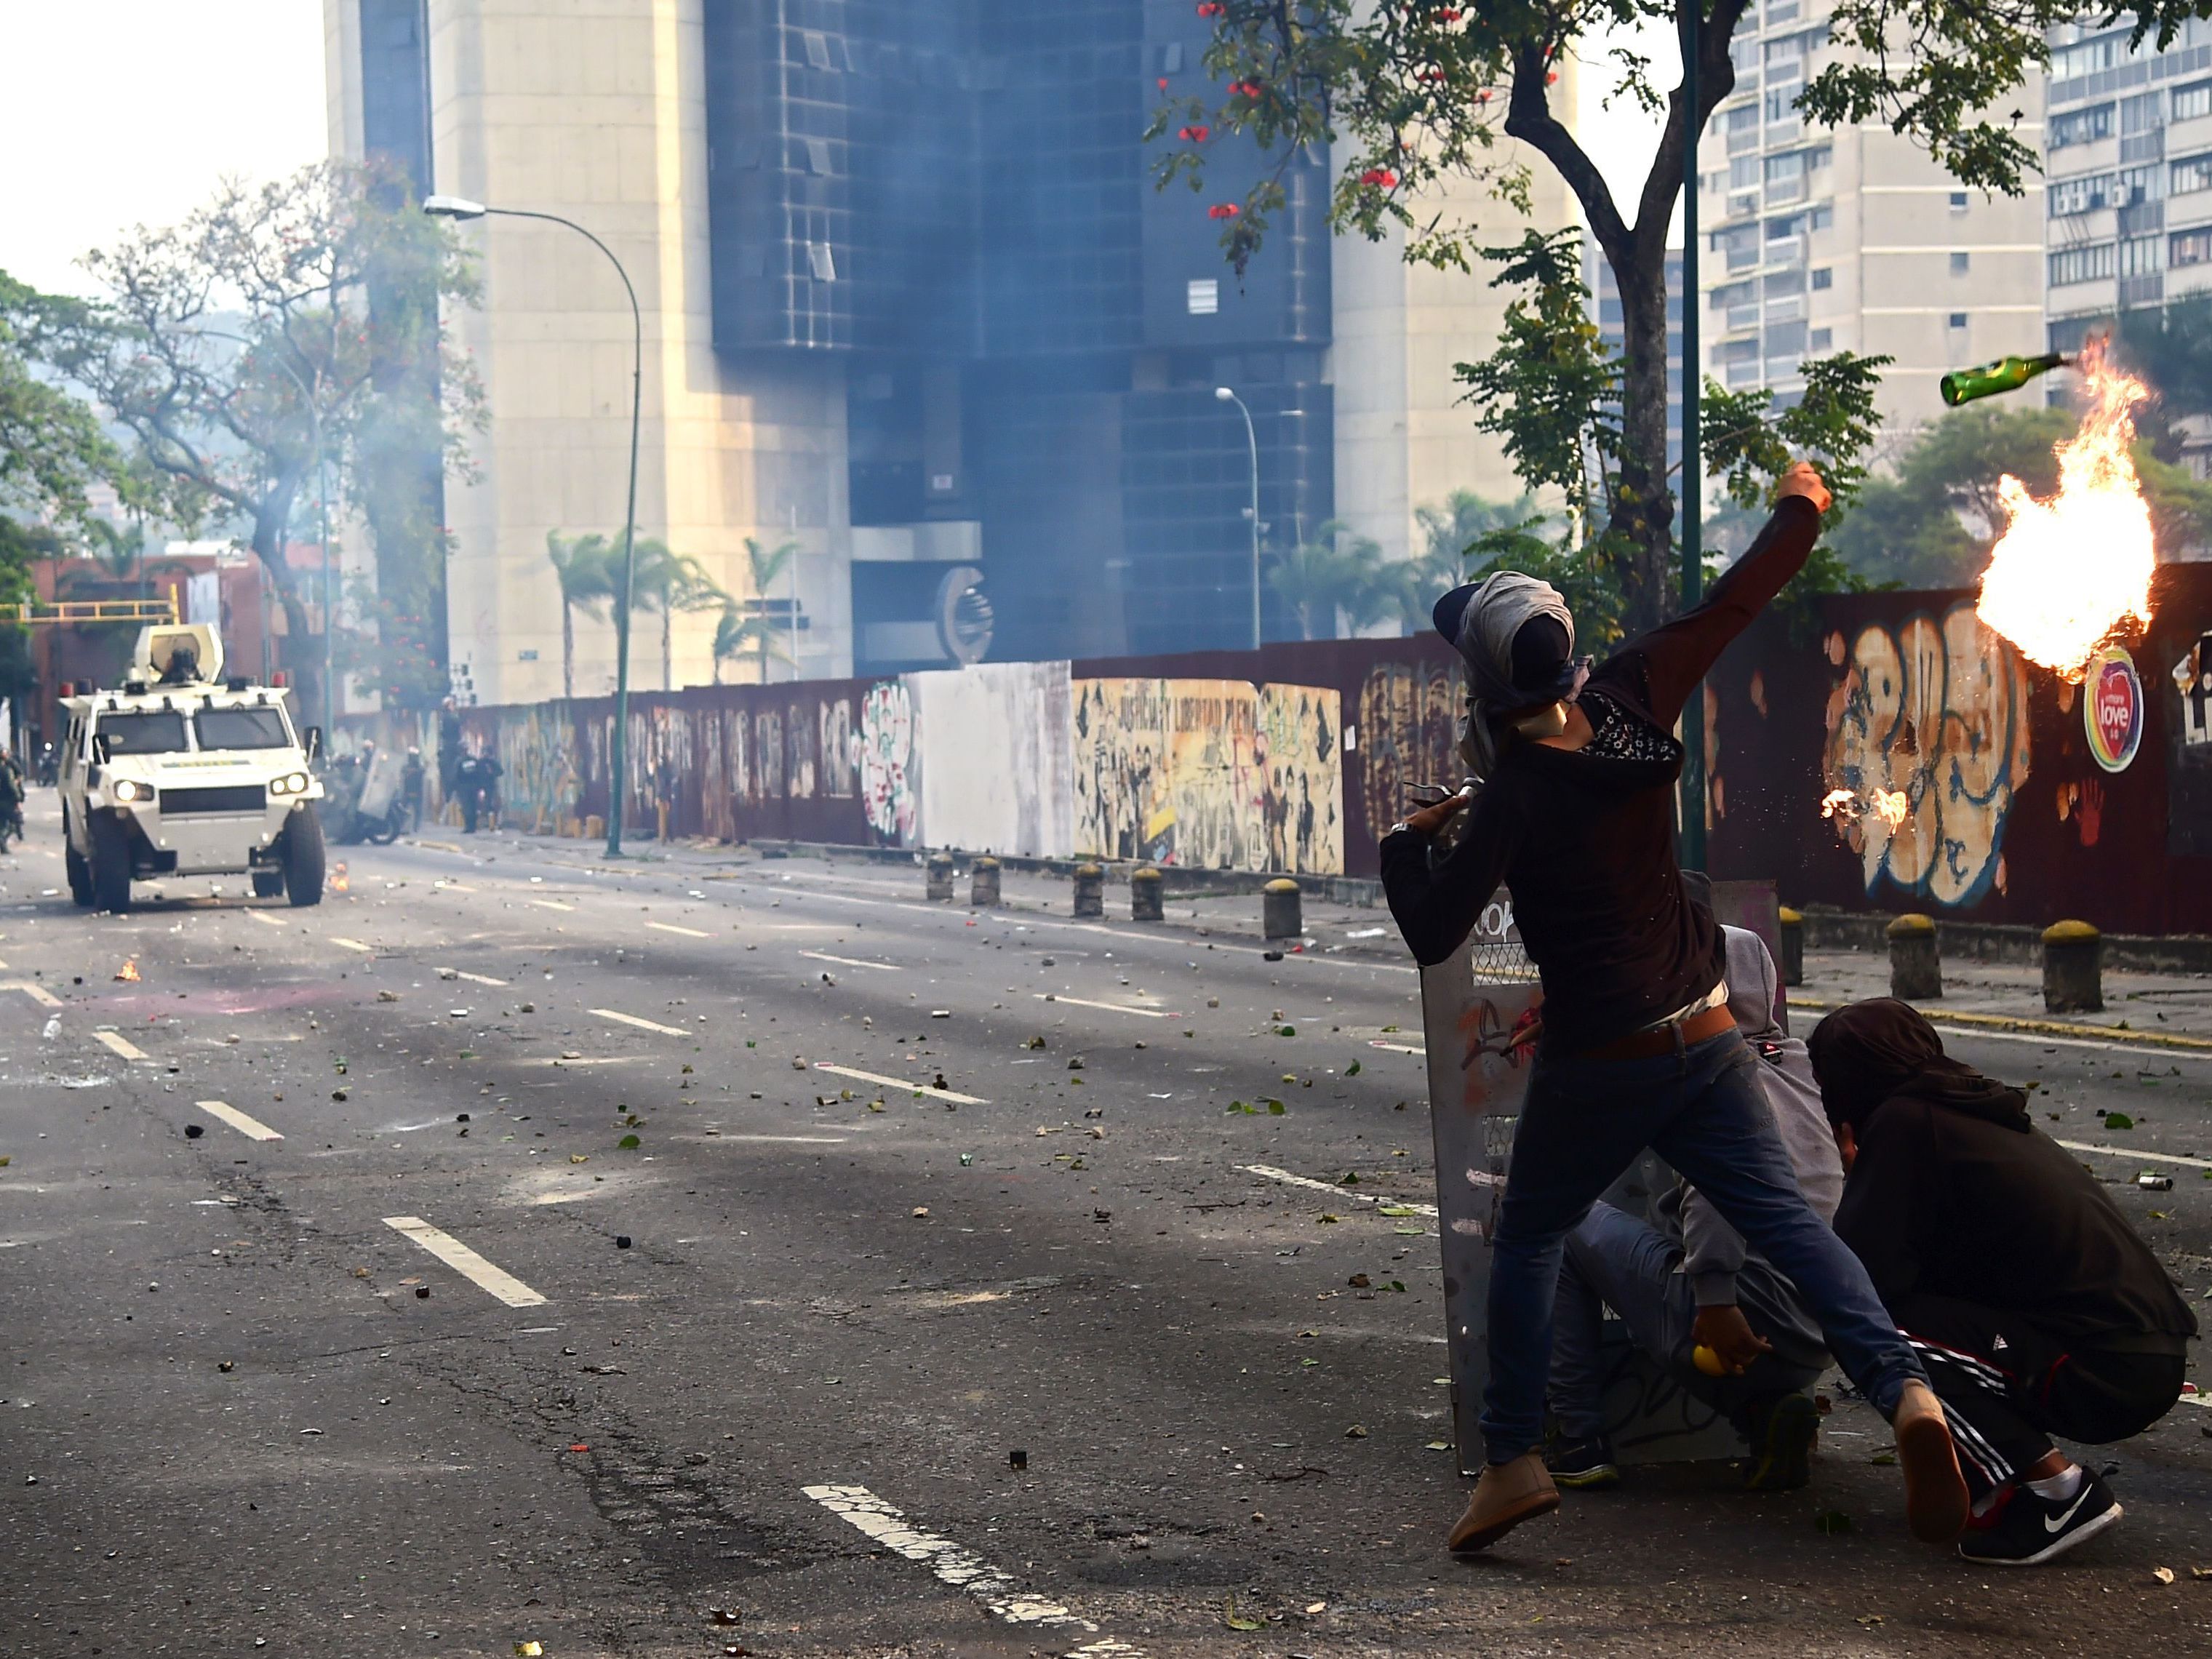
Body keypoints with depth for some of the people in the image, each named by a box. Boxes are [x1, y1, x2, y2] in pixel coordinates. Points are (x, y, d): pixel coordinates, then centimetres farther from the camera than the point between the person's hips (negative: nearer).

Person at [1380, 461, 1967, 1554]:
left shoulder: (1514, 798, -19)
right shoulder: (1631, 700, -5)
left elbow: (1433, 936, -18)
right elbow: (1731, 606, 8)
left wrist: (1407, 841, -1)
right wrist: (1799, 512, 23)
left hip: (1597, 1062, -5)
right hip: (1707, 1039, 5)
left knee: (1528, 1240, 13)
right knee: (1785, 1219, 0)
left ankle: (1513, 1460, 10)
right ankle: (1904, 1391, -18)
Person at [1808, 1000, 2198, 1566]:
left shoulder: (1902, 1122, -8)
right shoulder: (1983, 1112, 18)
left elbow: (1866, 1277, -9)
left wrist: (1855, 1174, 6)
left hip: (2101, 1376, -9)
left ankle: (2054, 1491, -7)